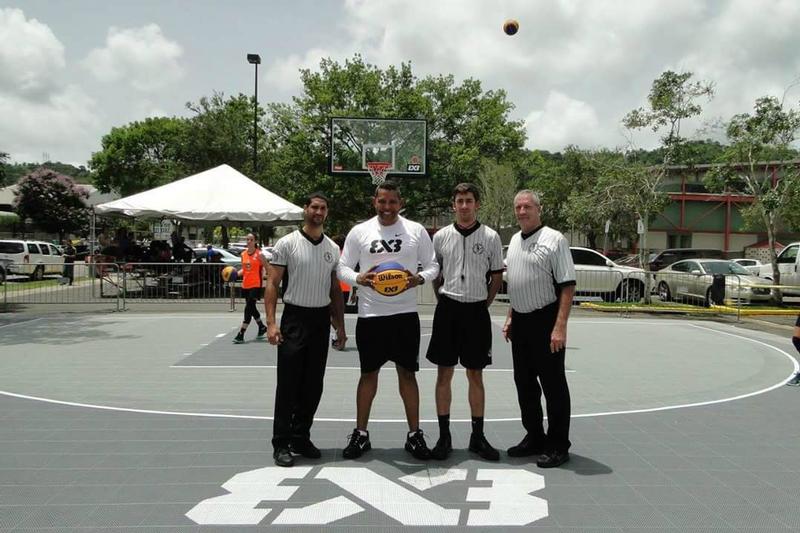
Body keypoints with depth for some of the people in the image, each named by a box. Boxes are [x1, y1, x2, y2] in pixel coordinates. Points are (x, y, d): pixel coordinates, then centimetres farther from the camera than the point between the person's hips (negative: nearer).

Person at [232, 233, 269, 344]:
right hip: (245, 285, 7)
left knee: (248, 308, -10)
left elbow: (266, 268, -4)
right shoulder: (243, 254, 9)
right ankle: (262, 327, 38)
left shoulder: (259, 254, -7)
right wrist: (236, 274, 1)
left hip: (256, 285, -7)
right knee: (251, 308, 16)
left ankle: (241, 335, -9)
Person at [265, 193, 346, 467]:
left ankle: (301, 438, 21)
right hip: (294, 318, -5)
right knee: (288, 384, -2)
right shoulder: (287, 243, -4)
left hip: (321, 321, 5)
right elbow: (272, 284, -6)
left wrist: (340, 326, 10)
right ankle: (281, 444, 7)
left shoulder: (333, 248, 10)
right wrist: (271, 323, -15)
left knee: (313, 386, 9)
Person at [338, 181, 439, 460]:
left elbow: (433, 265, 6)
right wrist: (358, 278, -17)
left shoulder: (416, 230, 2)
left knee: (407, 372, 7)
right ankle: (360, 434, 21)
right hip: (370, 314, 0)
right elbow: (342, 267, 4)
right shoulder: (359, 231, 2)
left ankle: (414, 434, 18)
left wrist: (419, 278, -15)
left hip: (405, 313, 0)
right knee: (369, 373, 9)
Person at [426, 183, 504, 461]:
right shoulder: (441, 236, 4)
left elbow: (497, 278, 7)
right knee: (444, 373, 4)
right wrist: (444, 302, 6)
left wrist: (483, 305, 4)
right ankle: (444, 436, 13)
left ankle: (478, 436, 17)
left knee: (476, 375, 7)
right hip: (448, 308, 1)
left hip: (477, 310, 0)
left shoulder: (491, 237, 1)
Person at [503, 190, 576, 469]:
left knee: (553, 384, 1)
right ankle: (534, 438, 28)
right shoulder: (515, 241, 13)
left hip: (545, 321, -7)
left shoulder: (554, 239, -10)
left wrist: (560, 326, -22)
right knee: (524, 382, 14)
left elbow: (567, 285, -15)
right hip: (520, 321, 8)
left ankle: (558, 445, 12)